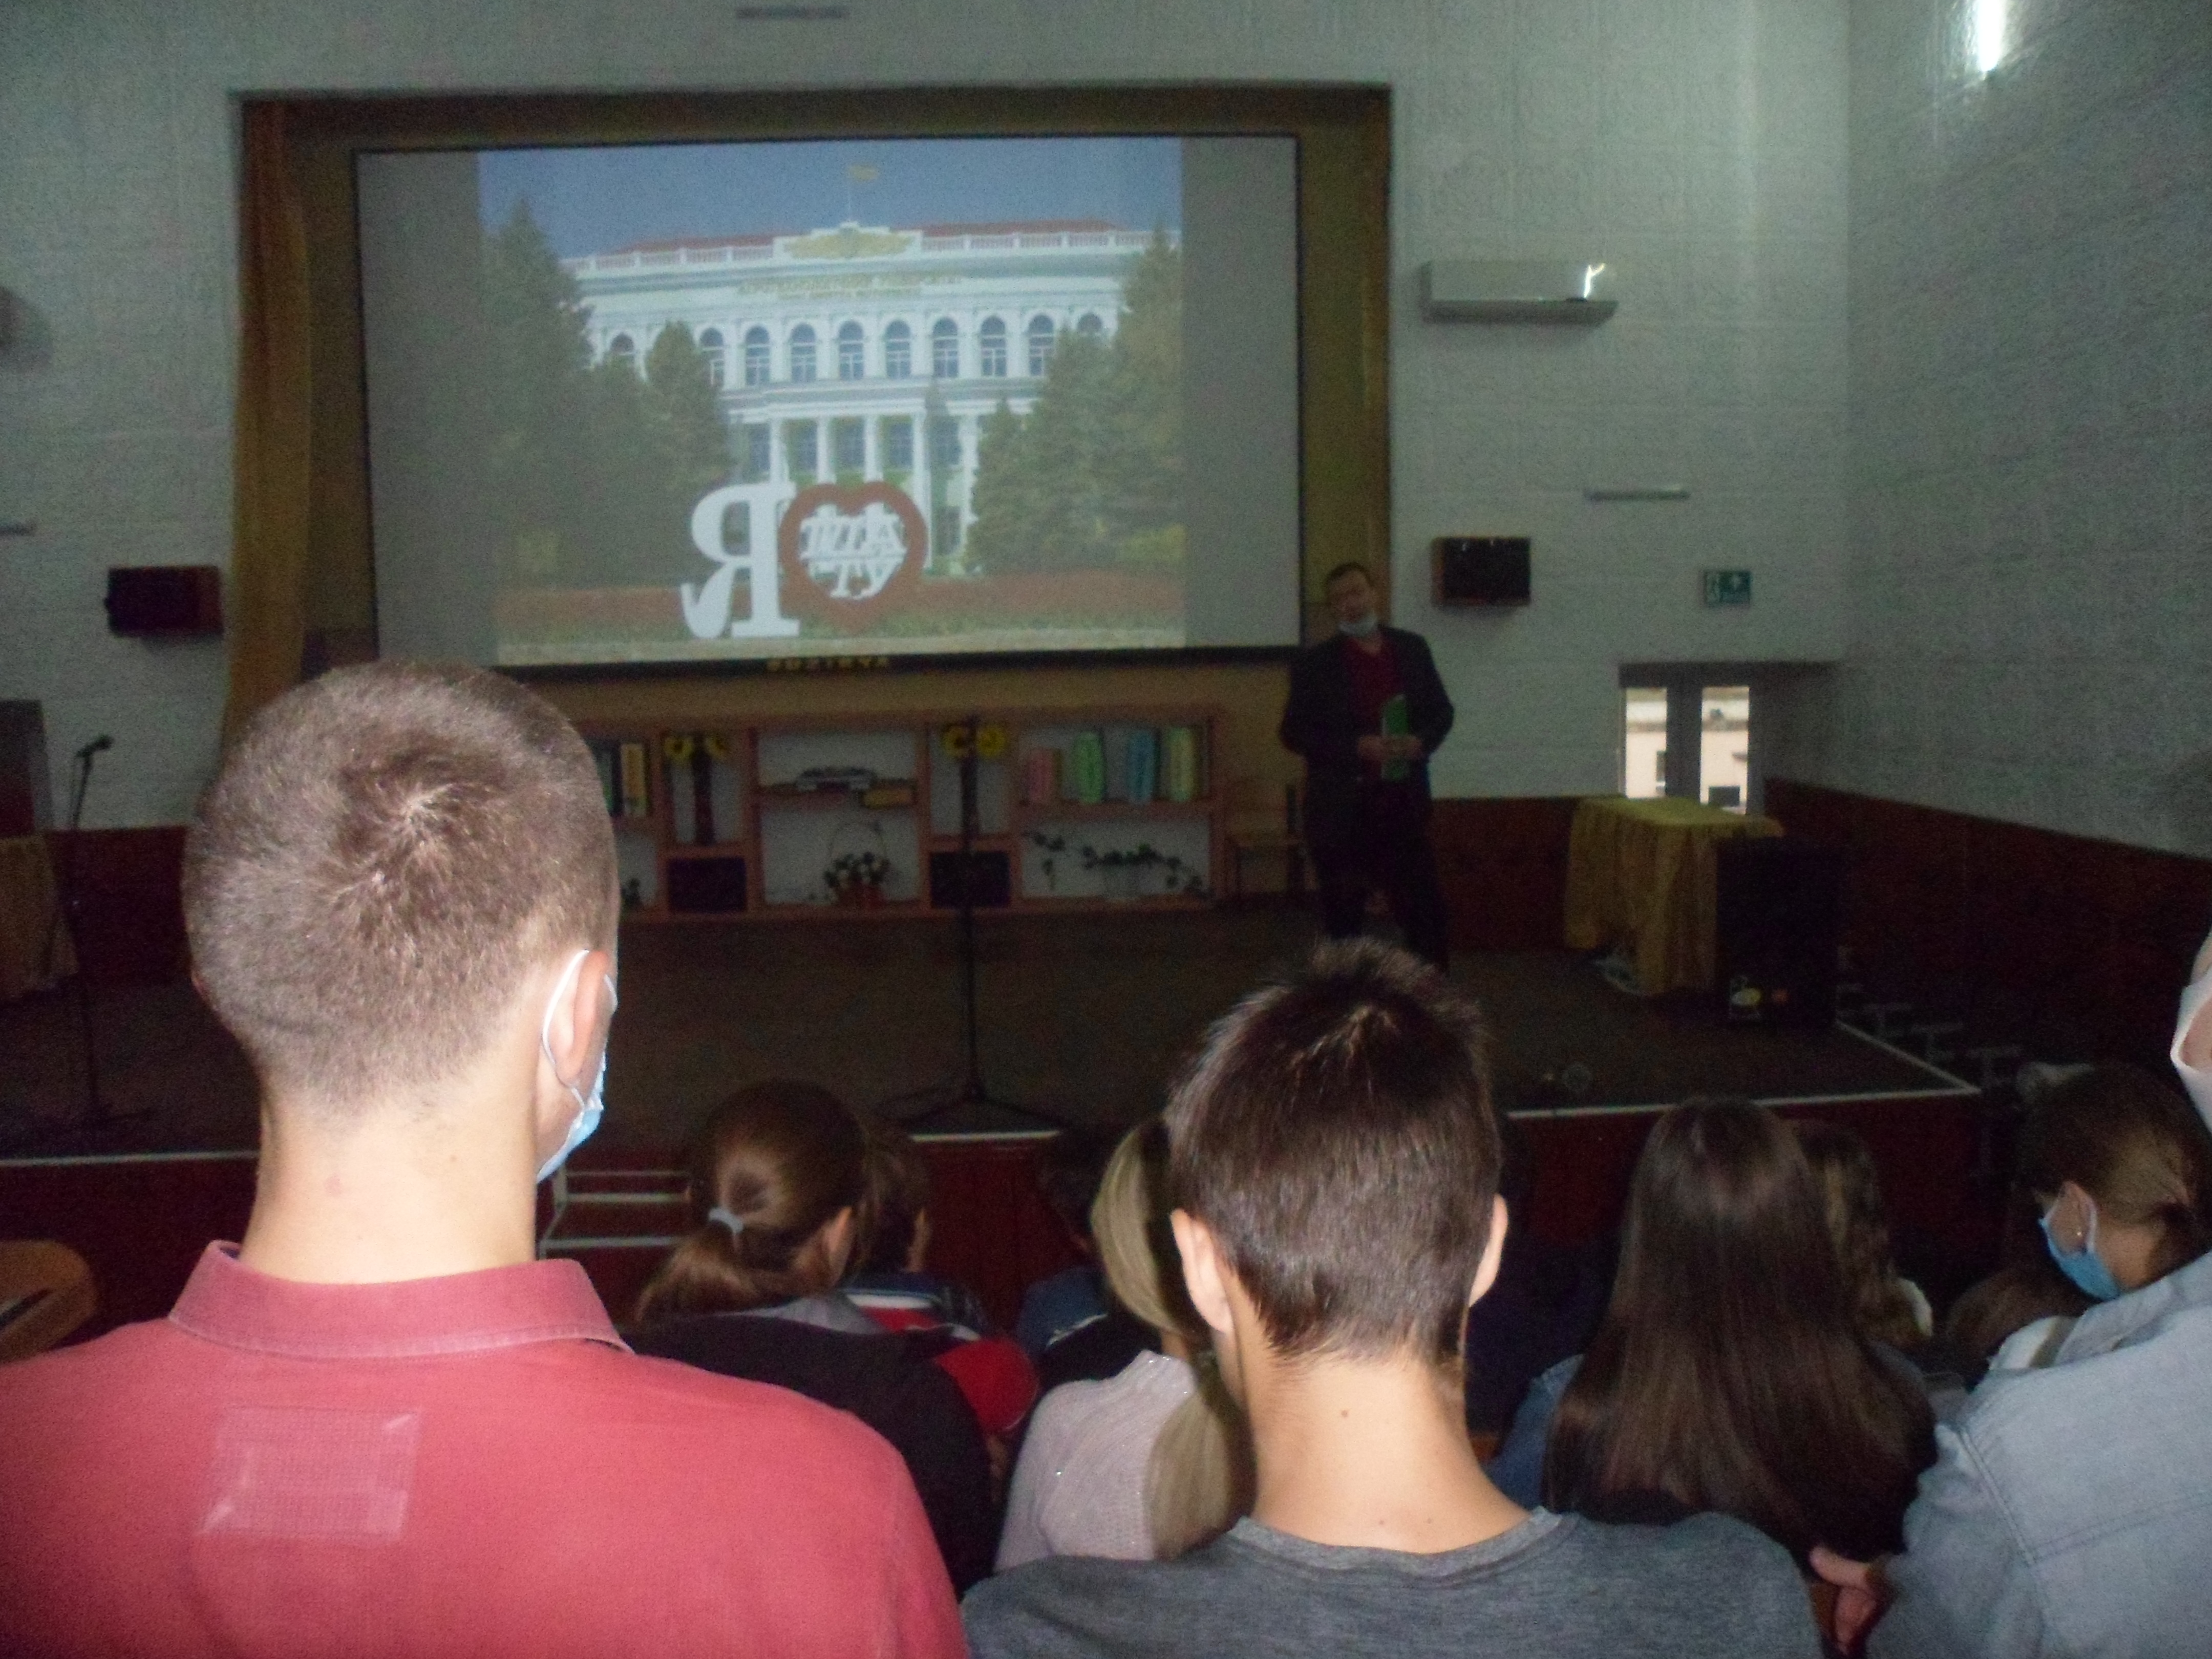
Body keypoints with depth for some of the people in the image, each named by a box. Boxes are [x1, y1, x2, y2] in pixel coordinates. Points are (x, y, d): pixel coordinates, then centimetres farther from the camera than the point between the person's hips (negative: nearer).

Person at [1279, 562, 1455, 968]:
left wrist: (1422, 742, -9)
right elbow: (1294, 732, -5)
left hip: (1404, 808, 3)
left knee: (1428, 916, 5)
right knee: (1342, 922, 6)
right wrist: (1357, 747, -18)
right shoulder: (1314, 663, -3)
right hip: (1340, 813, -2)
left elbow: (1441, 711, 14)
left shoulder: (1412, 649, 7)